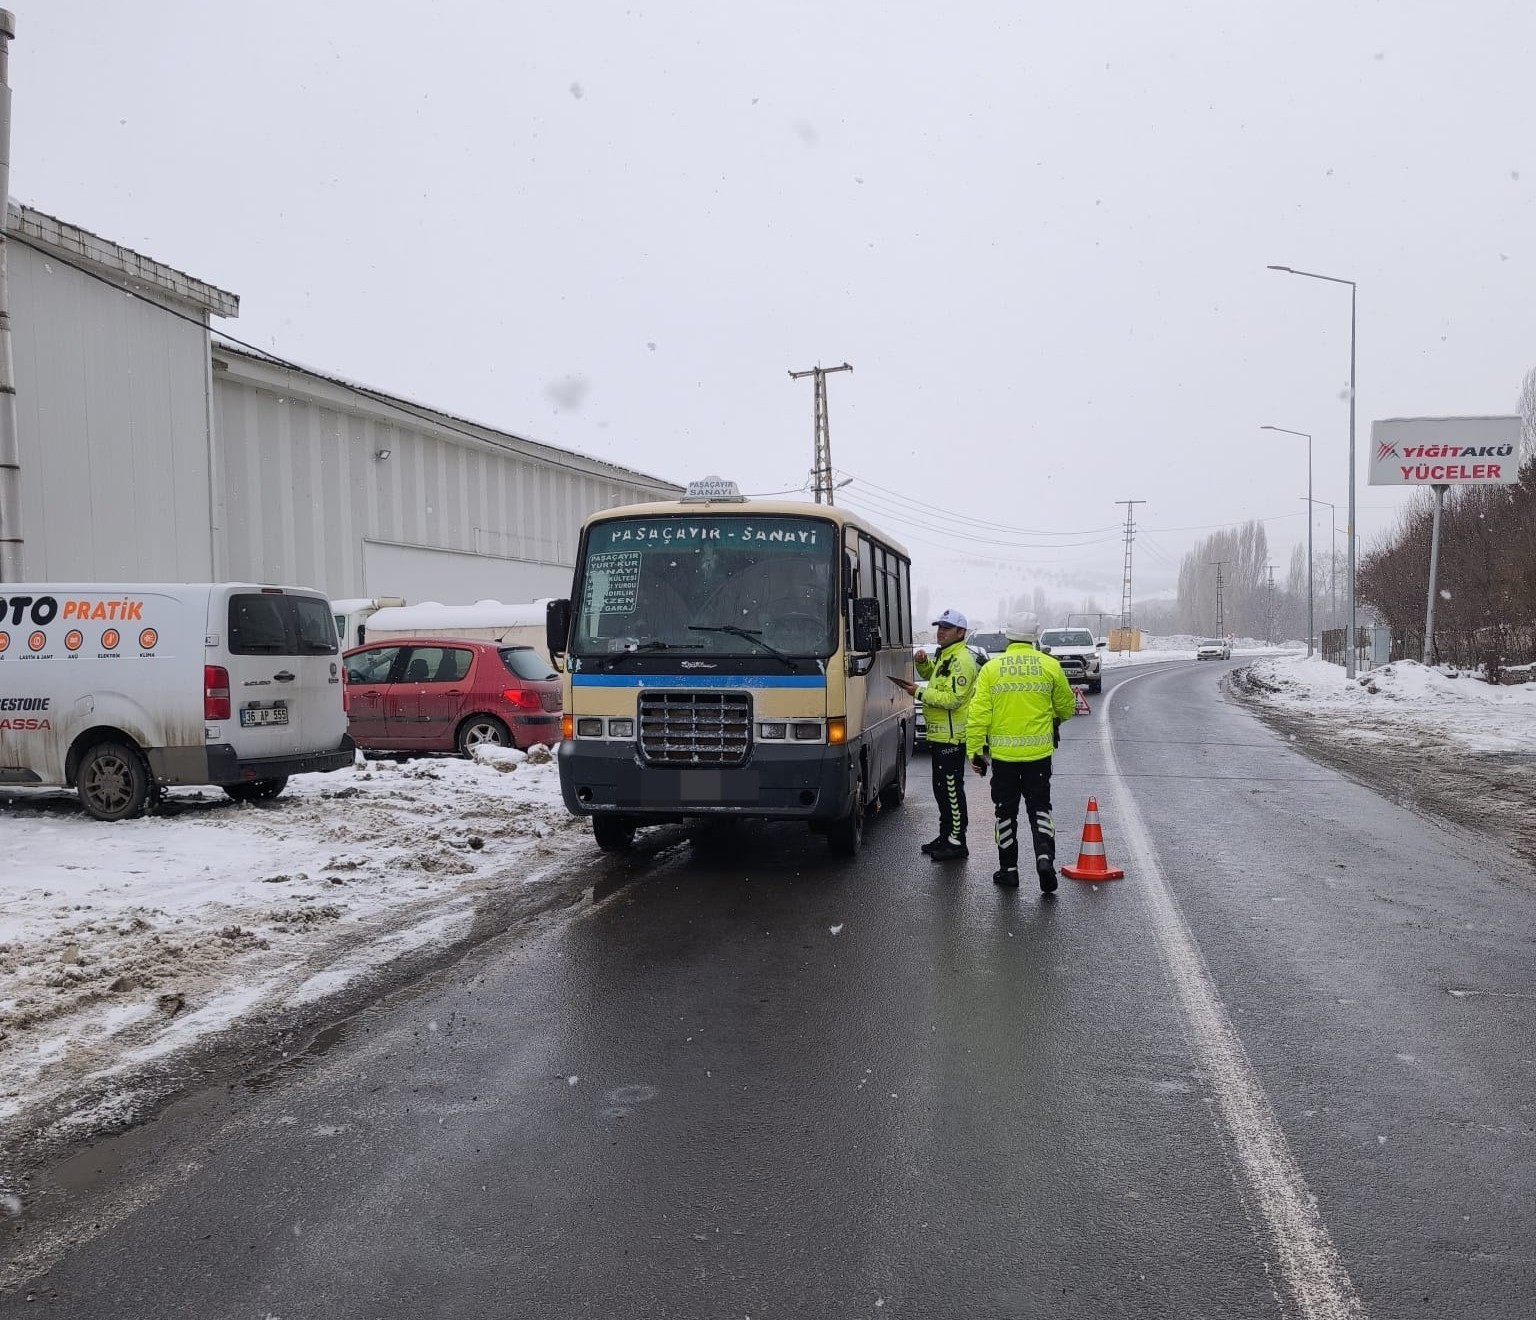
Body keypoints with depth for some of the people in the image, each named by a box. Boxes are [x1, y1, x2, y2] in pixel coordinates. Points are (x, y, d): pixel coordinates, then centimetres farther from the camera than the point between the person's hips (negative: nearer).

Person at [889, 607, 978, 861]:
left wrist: (919, 693, -19)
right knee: (941, 788, 17)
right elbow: (932, 675, 35)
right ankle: (945, 836, 27)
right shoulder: (944, 654, 16)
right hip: (939, 734, 11)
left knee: (952, 790, -6)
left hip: (951, 736, -11)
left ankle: (957, 843, -1)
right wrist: (923, 662, 13)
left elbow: (952, 699, -25)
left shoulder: (962, 660, -16)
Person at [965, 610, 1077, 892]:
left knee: (1006, 812, 10)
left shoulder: (991, 668, -4)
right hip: (1039, 752, 1)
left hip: (1003, 753, -1)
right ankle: (1045, 856, -9)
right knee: (1040, 808, 11)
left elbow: (979, 714, -7)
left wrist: (974, 750, -1)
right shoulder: (1050, 666, -1)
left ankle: (1008, 869, 17)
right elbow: (1066, 707, 11)